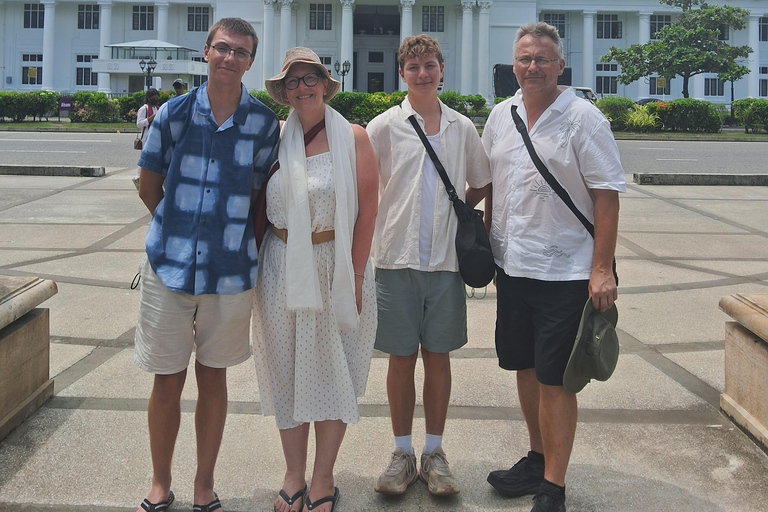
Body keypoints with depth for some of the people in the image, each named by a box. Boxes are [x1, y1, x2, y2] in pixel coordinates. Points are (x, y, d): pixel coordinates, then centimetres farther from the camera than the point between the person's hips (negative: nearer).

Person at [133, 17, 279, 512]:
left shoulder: (265, 122, -1)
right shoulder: (175, 112, 0)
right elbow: (150, 185, 8)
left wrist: (237, 233, -1)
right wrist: (181, 226, 5)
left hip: (231, 270, 0)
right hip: (170, 265, 0)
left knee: (213, 377, 12)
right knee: (168, 380, 8)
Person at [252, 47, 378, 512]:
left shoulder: (352, 137, -3)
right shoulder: (275, 137, 5)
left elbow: (367, 208, -6)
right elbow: (260, 204, 10)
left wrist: (355, 275, -10)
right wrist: (258, 263, 3)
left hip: (335, 263, -3)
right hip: (282, 266, 3)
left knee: (331, 370, 5)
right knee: (285, 370, 9)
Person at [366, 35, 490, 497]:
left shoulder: (462, 127, 7)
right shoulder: (385, 126, 0)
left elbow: (481, 185, 19)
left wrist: (458, 214, 6)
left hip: (446, 259, 2)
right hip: (397, 258, -1)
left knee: (438, 356, 7)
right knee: (402, 359, 6)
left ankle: (434, 453, 20)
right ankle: (403, 453, 19)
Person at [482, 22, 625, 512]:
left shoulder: (584, 118, -8)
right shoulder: (501, 115, 9)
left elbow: (607, 195, -11)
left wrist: (602, 269, -16)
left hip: (563, 272, -6)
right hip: (510, 265, 6)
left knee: (554, 379, -2)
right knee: (526, 368, 16)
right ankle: (537, 460, 34)